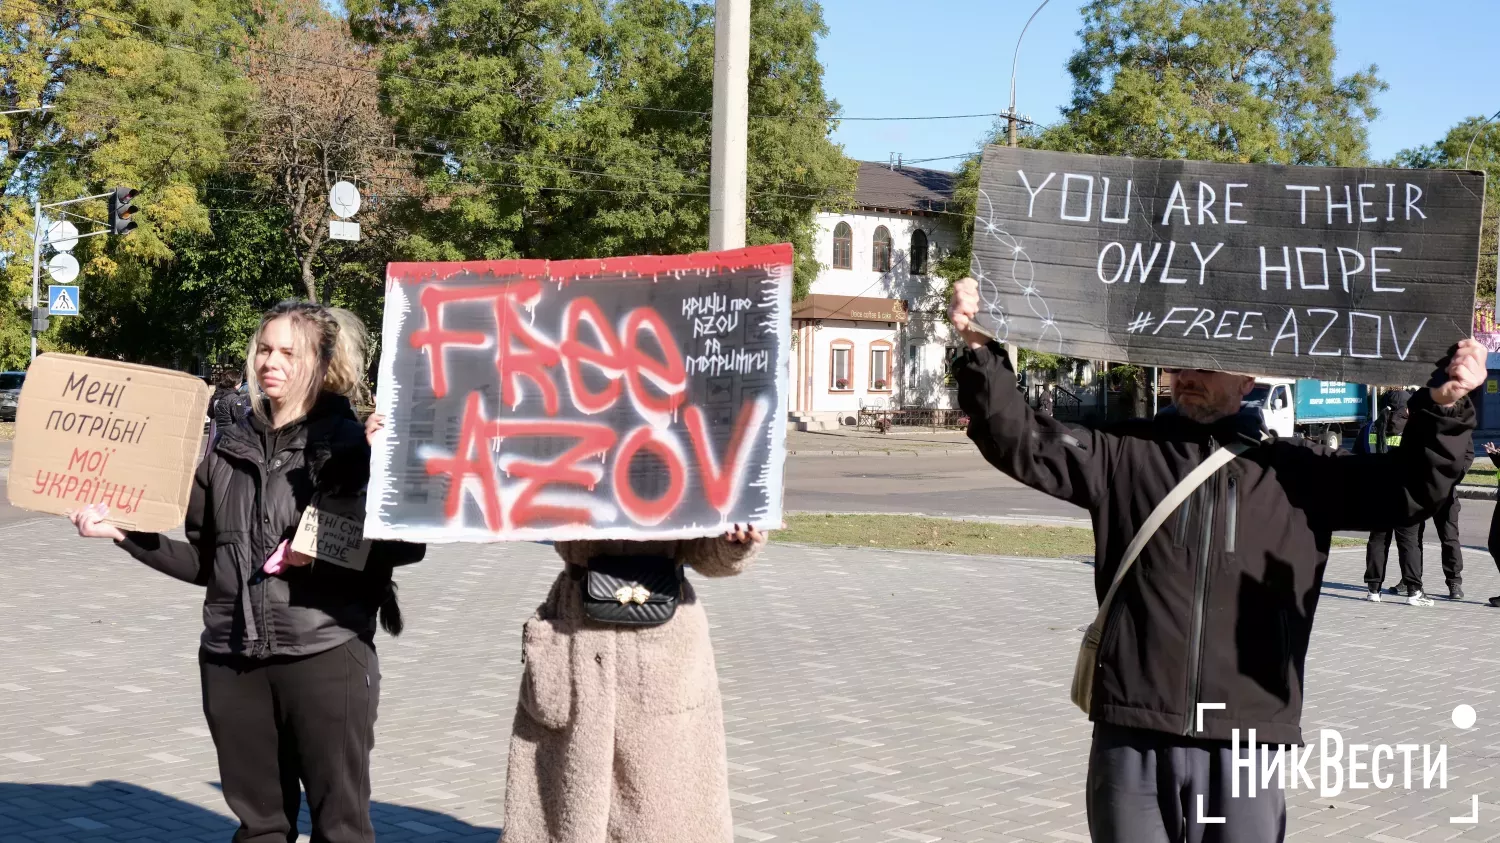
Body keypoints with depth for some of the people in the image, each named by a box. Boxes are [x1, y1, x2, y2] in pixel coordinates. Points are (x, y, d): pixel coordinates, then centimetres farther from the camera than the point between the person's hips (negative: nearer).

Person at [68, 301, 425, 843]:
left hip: (325, 654, -5)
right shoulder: (229, 450, 11)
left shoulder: (352, 445, -3)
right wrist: (121, 530, 6)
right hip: (232, 659, 5)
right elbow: (201, 560, 14)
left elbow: (406, 543, -6)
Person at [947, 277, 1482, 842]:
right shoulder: (1124, 456, 7)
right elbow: (1022, 443, 1)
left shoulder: (1298, 474, 9)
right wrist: (979, 351, -12)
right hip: (1132, 741, 0)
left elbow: (1409, 487, 4)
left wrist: (1442, 407, -14)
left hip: (1244, 746, 0)